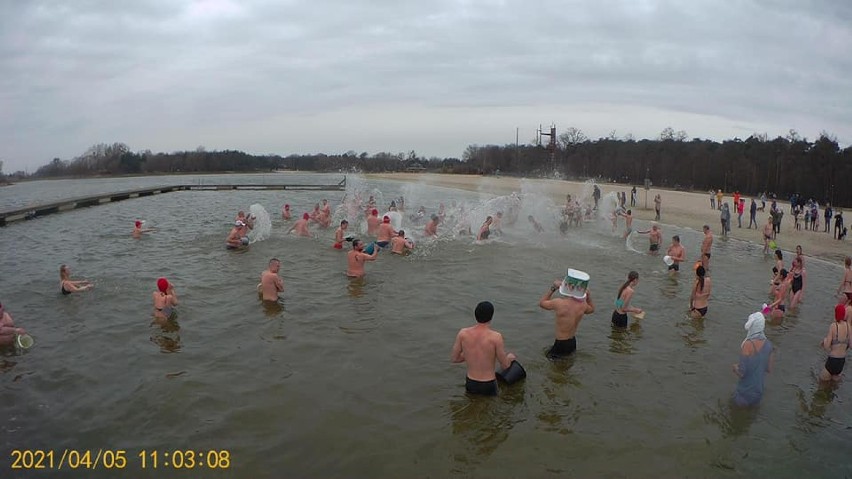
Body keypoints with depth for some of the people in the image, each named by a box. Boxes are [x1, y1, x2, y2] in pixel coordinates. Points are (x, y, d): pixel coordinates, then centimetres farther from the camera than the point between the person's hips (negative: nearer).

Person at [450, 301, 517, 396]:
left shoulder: (463, 333, -10)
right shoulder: (496, 337, -20)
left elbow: (453, 358, 2)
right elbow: (505, 365, -8)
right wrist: (510, 357, 15)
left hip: (470, 384, 4)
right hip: (488, 386, -4)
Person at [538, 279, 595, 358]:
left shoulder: (559, 303, -24)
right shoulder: (583, 304, -10)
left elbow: (541, 303, -3)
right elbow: (591, 309, 18)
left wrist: (553, 288, -4)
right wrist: (588, 296, 4)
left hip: (560, 344, -6)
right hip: (573, 343, 6)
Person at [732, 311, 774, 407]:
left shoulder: (747, 345, -24)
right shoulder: (768, 344, -5)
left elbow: (741, 373, -23)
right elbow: (769, 369, 4)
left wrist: (735, 367, -2)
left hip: (745, 393, -6)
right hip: (759, 391, 6)